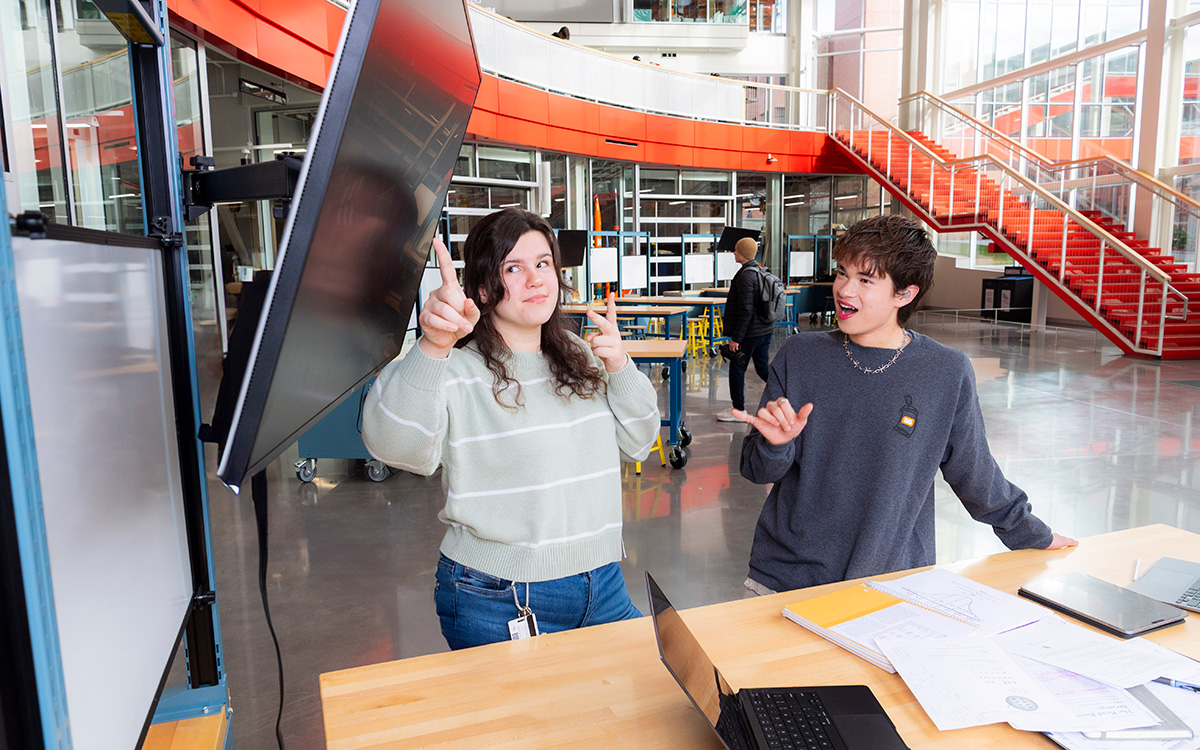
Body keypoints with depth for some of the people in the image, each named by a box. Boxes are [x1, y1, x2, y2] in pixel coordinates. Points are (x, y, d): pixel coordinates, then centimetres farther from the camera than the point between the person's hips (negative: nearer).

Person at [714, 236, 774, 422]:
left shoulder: (745, 276, -19)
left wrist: (736, 338, -19)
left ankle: (738, 410, 13)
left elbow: (746, 311, -22)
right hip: (765, 330, 9)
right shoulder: (762, 272, 11)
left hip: (750, 332, -9)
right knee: (763, 367, 16)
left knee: (737, 369, 4)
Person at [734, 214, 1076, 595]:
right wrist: (775, 445, -20)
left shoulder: (948, 374, -5)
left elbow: (975, 474, 10)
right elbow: (757, 470, 1)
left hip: (891, 584, 0)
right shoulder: (799, 356, -3)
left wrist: (1033, 535, 22)